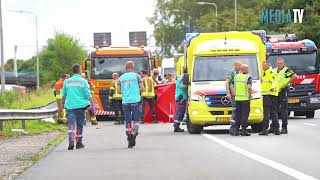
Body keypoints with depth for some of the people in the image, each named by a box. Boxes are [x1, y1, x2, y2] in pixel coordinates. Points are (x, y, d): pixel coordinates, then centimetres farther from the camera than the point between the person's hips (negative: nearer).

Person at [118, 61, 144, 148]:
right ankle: (133, 133, -21)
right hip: (135, 101, -2)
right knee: (136, 120, 5)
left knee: (128, 121, 8)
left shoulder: (121, 77, 8)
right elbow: (142, 89, -3)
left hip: (125, 102, 2)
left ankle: (129, 140, 7)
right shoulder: (136, 76, 0)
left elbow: (119, 91, 10)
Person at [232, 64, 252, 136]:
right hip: (245, 98, -5)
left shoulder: (236, 77, 9)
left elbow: (233, 87, 10)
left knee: (237, 114, 11)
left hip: (237, 98, 5)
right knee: (245, 114, 0)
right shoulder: (248, 77, -7)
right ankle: (243, 130, -2)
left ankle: (236, 130, 9)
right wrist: (250, 95, -8)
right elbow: (249, 88, -19)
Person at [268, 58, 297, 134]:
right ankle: (273, 127, 14)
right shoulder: (274, 71, 15)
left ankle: (284, 128, -2)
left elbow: (294, 76, -18)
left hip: (283, 92, -7)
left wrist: (287, 83, -18)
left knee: (283, 110, -4)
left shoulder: (286, 70, -5)